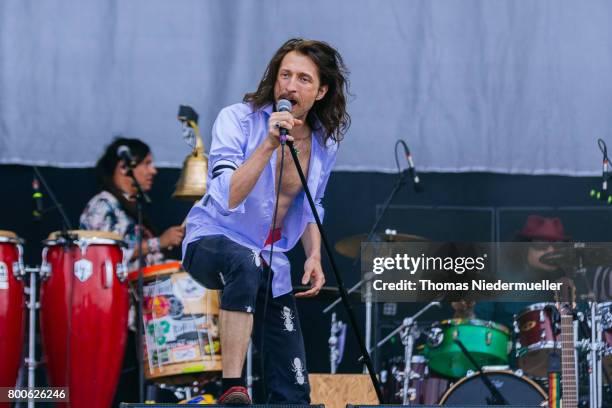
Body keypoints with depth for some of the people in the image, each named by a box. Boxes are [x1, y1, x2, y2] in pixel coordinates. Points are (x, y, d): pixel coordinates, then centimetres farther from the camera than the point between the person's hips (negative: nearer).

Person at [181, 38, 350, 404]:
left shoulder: (325, 143, 2)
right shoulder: (238, 119, -14)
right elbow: (228, 198, -26)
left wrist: (314, 256, 3)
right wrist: (268, 145, -34)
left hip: (271, 267, 6)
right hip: (212, 239, -6)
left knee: (294, 394, -5)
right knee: (246, 263, -44)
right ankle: (232, 389, -42)